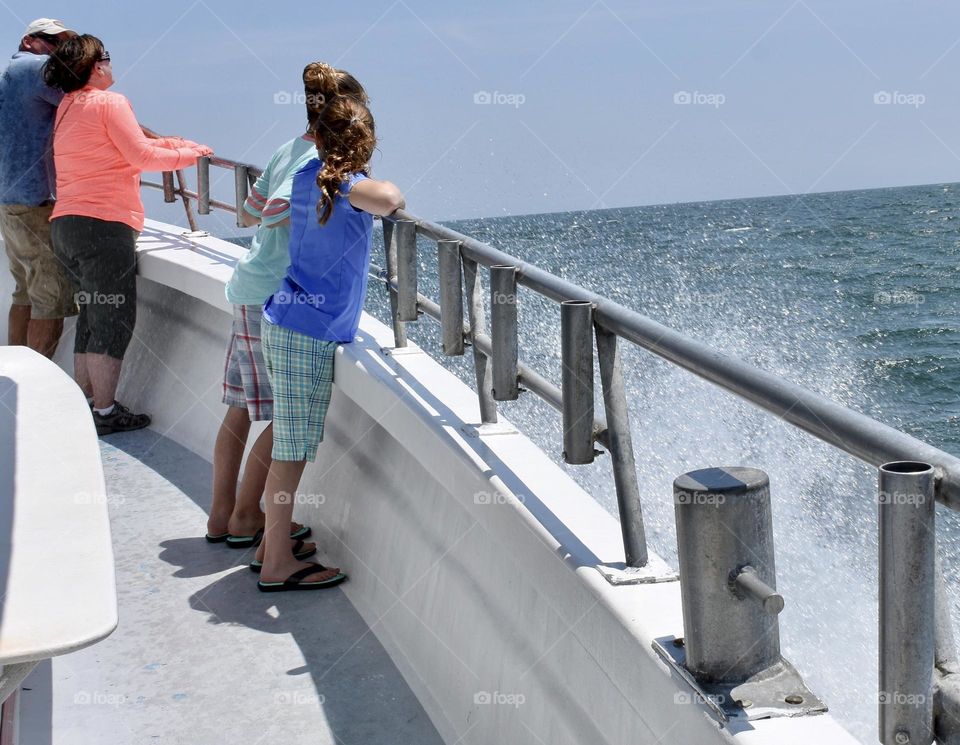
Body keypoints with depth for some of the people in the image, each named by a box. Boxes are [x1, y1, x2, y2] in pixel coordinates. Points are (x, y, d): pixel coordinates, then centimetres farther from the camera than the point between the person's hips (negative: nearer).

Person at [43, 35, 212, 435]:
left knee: (92, 317, 16)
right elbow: (141, 156, -9)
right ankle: (106, 412, -3)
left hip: (64, 225, 9)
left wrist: (179, 144, 17)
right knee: (114, 320, -4)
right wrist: (186, 156, 5)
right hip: (103, 225, -9)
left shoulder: (67, 108, 19)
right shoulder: (108, 102, -7)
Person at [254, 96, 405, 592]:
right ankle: (278, 566, 6)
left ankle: (273, 544, 27)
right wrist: (391, 196, -15)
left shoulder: (307, 175, 9)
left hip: (288, 322, 9)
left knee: (293, 446, 17)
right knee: (293, 450, -2)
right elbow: (388, 199, -38)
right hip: (309, 332, -9)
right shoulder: (349, 183, -14)